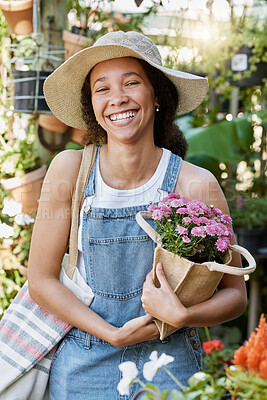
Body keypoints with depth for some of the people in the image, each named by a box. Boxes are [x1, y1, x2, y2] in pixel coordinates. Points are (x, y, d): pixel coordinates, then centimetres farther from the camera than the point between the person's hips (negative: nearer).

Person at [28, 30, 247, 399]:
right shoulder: (70, 169, -11)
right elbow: (41, 281, -6)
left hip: (168, 368, -1)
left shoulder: (196, 185, -13)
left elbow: (235, 293, -4)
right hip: (83, 368, 1)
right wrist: (113, 334, -14)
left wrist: (181, 316, -22)